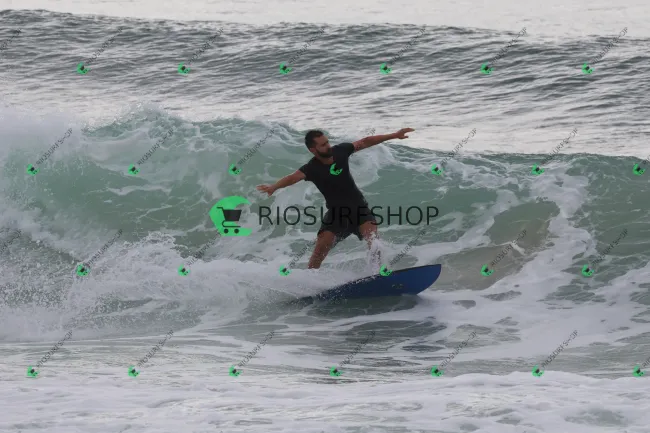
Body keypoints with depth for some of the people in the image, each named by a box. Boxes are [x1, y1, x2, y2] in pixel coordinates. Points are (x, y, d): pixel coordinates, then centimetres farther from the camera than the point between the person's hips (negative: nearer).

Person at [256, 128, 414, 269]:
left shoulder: (340, 151, -6)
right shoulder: (311, 168, -17)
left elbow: (365, 142, 5)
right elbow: (293, 177, -35)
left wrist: (394, 135, 7)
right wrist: (274, 187, -56)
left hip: (358, 207, 2)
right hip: (336, 212, -1)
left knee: (371, 235, -25)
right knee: (320, 249, -13)